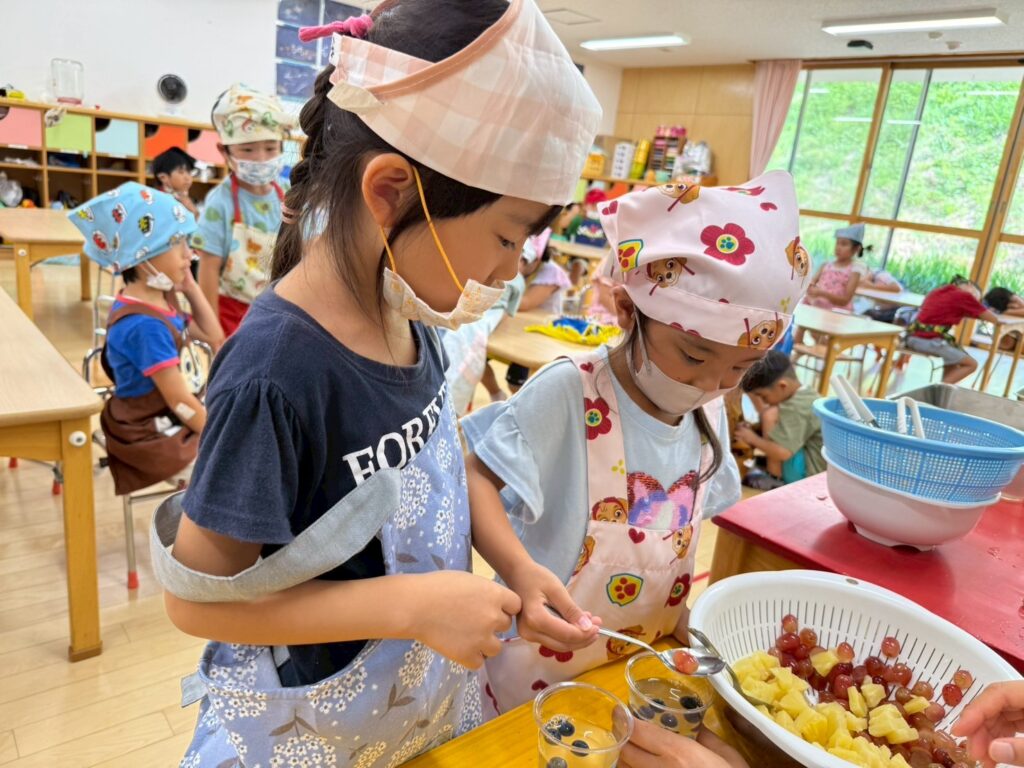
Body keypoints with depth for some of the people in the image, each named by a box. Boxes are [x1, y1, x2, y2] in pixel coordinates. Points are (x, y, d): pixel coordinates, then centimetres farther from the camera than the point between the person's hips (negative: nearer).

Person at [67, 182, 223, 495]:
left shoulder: (161, 301, 2)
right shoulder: (144, 325, -27)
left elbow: (214, 337, 11)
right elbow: (180, 400, -25)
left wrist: (191, 288, 2)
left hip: (166, 419, 10)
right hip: (150, 436, -9)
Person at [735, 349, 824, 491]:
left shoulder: (795, 408, -22)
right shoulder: (808, 396, 8)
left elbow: (782, 452, -28)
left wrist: (753, 439, -11)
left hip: (808, 475, -11)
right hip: (822, 471, 11)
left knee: (770, 415, -16)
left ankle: (776, 480, -7)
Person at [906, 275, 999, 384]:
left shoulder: (937, 290, 21)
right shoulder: (964, 295, 2)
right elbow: (993, 319, 8)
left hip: (912, 337, 8)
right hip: (930, 340, -8)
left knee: (955, 356, 30)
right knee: (972, 364, 8)